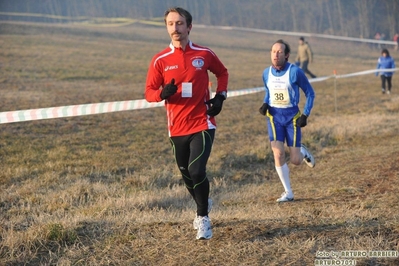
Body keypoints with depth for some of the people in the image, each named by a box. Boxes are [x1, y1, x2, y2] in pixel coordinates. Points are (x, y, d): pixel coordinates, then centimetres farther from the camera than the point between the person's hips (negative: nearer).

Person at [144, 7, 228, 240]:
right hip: (177, 128, 2)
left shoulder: (205, 54, -2)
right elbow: (149, 92, 1)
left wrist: (220, 96, 0)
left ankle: (203, 217, 1)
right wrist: (163, 93, -22)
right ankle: (204, 205, 44)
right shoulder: (160, 60, -2)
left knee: (197, 170, -18)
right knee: (187, 175, 14)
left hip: (203, 124, -2)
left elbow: (223, 73, 16)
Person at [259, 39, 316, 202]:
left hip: (292, 116, -3)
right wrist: (265, 104, 0)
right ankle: (288, 193, 4)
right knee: (278, 154, -11)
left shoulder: (295, 72, -13)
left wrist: (305, 115, -9)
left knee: (295, 161, -2)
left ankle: (302, 152, 38)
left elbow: (310, 93, -2)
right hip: (274, 116, 3)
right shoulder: (267, 73, 0)